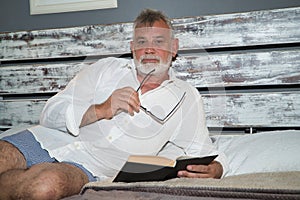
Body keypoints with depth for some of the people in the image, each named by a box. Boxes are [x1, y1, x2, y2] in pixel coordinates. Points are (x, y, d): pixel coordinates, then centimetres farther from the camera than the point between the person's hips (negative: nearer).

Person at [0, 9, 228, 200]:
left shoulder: (186, 99, 11)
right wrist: (100, 111, -12)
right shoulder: (107, 68, 13)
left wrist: (213, 169, -14)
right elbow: (51, 113, 6)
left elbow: (203, 152, 10)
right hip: (47, 140, 2)